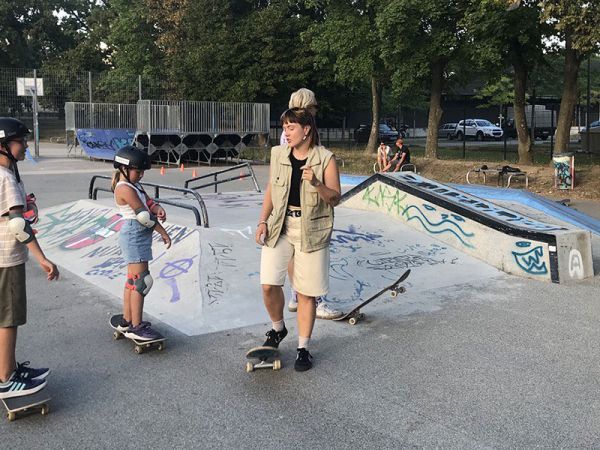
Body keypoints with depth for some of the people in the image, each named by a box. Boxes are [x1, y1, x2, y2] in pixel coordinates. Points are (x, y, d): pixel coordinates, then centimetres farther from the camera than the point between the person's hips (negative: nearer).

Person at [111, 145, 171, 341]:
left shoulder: (134, 186, 15)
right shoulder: (125, 189, -16)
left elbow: (148, 202, 8)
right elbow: (143, 215, -18)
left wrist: (158, 209, -16)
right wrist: (163, 232, -11)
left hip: (137, 237, 11)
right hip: (134, 237, -11)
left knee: (133, 279, 16)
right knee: (141, 280, -9)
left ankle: (127, 322, 26)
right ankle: (136, 327, -4)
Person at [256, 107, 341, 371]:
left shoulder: (325, 159, -6)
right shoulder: (278, 154, 5)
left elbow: (335, 199, -5)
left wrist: (316, 183, -23)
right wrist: (263, 221, 4)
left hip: (311, 230, -3)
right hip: (280, 226, 3)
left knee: (306, 292, 3)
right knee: (269, 284, -7)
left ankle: (303, 349, 19)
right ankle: (278, 329, 23)